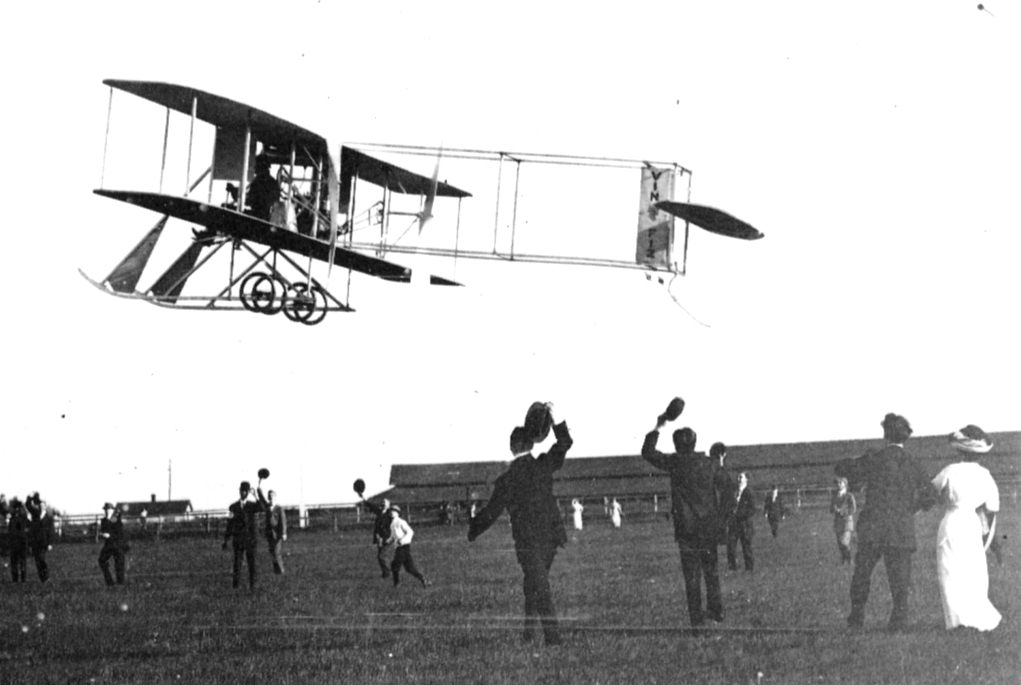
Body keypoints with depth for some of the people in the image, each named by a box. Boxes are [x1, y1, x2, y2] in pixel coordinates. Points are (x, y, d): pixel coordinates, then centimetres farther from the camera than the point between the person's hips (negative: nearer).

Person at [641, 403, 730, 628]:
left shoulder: (674, 463, -9)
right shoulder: (710, 464, -1)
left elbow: (647, 452, 1)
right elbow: (724, 485, 13)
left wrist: (657, 428, 8)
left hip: (687, 529, -3)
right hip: (711, 527, 3)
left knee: (692, 574, 2)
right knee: (711, 570, 16)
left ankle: (696, 617, 1)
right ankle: (716, 610, 16)